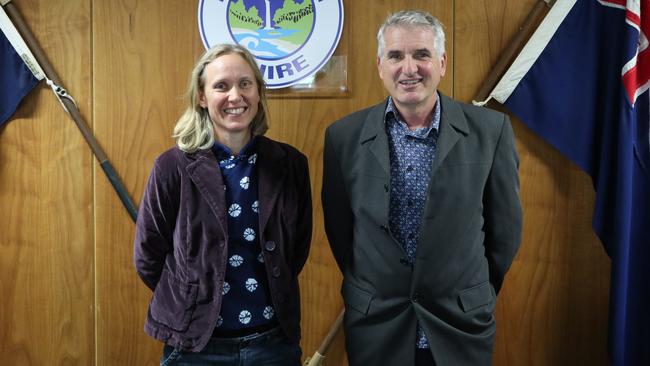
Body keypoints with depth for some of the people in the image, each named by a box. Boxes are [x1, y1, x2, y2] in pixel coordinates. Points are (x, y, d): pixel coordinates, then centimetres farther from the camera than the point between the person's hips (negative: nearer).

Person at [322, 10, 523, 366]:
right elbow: (338, 227, 4)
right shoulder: (344, 135, -6)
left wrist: (477, 293, 10)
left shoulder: (490, 130, -8)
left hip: (461, 325, 0)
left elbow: (505, 225, 1)